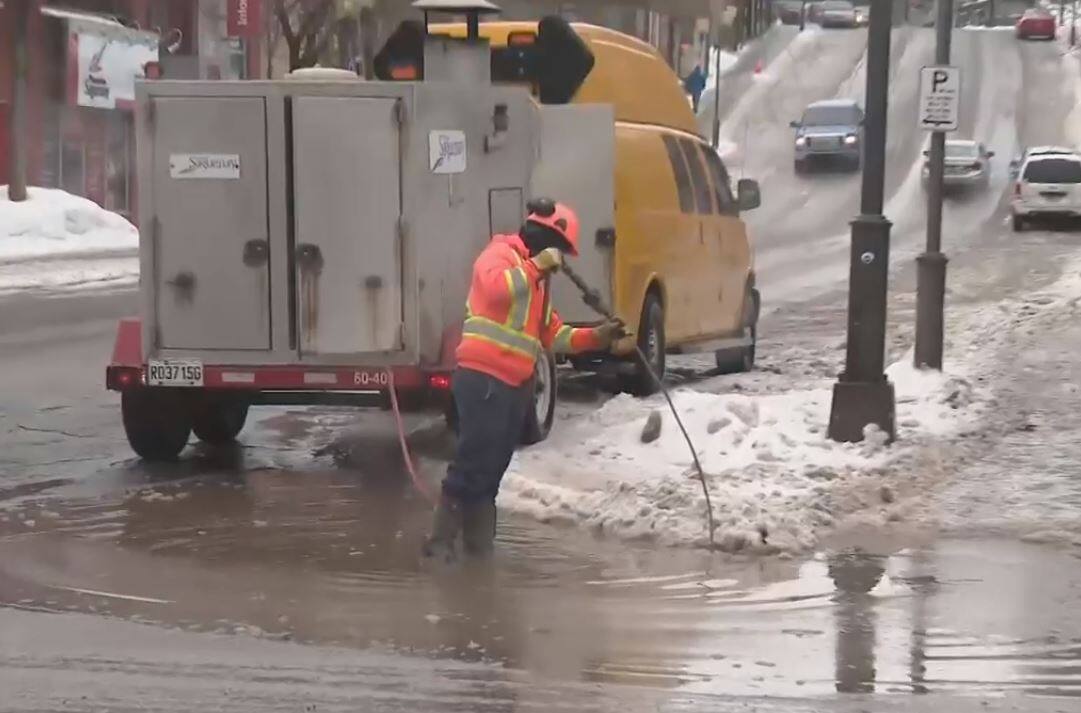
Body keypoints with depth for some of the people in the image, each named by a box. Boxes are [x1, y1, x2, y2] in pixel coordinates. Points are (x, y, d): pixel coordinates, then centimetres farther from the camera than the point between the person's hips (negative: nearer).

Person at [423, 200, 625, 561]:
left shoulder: (536, 278, 24)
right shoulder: (499, 254, -4)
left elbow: (551, 334, 24)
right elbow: (497, 288, -27)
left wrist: (595, 337, 14)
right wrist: (537, 265, -23)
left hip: (515, 383, 9)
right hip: (483, 378, -9)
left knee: (491, 468, 11)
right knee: (472, 464, -12)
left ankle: (479, 546, 16)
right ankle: (440, 541, -9)